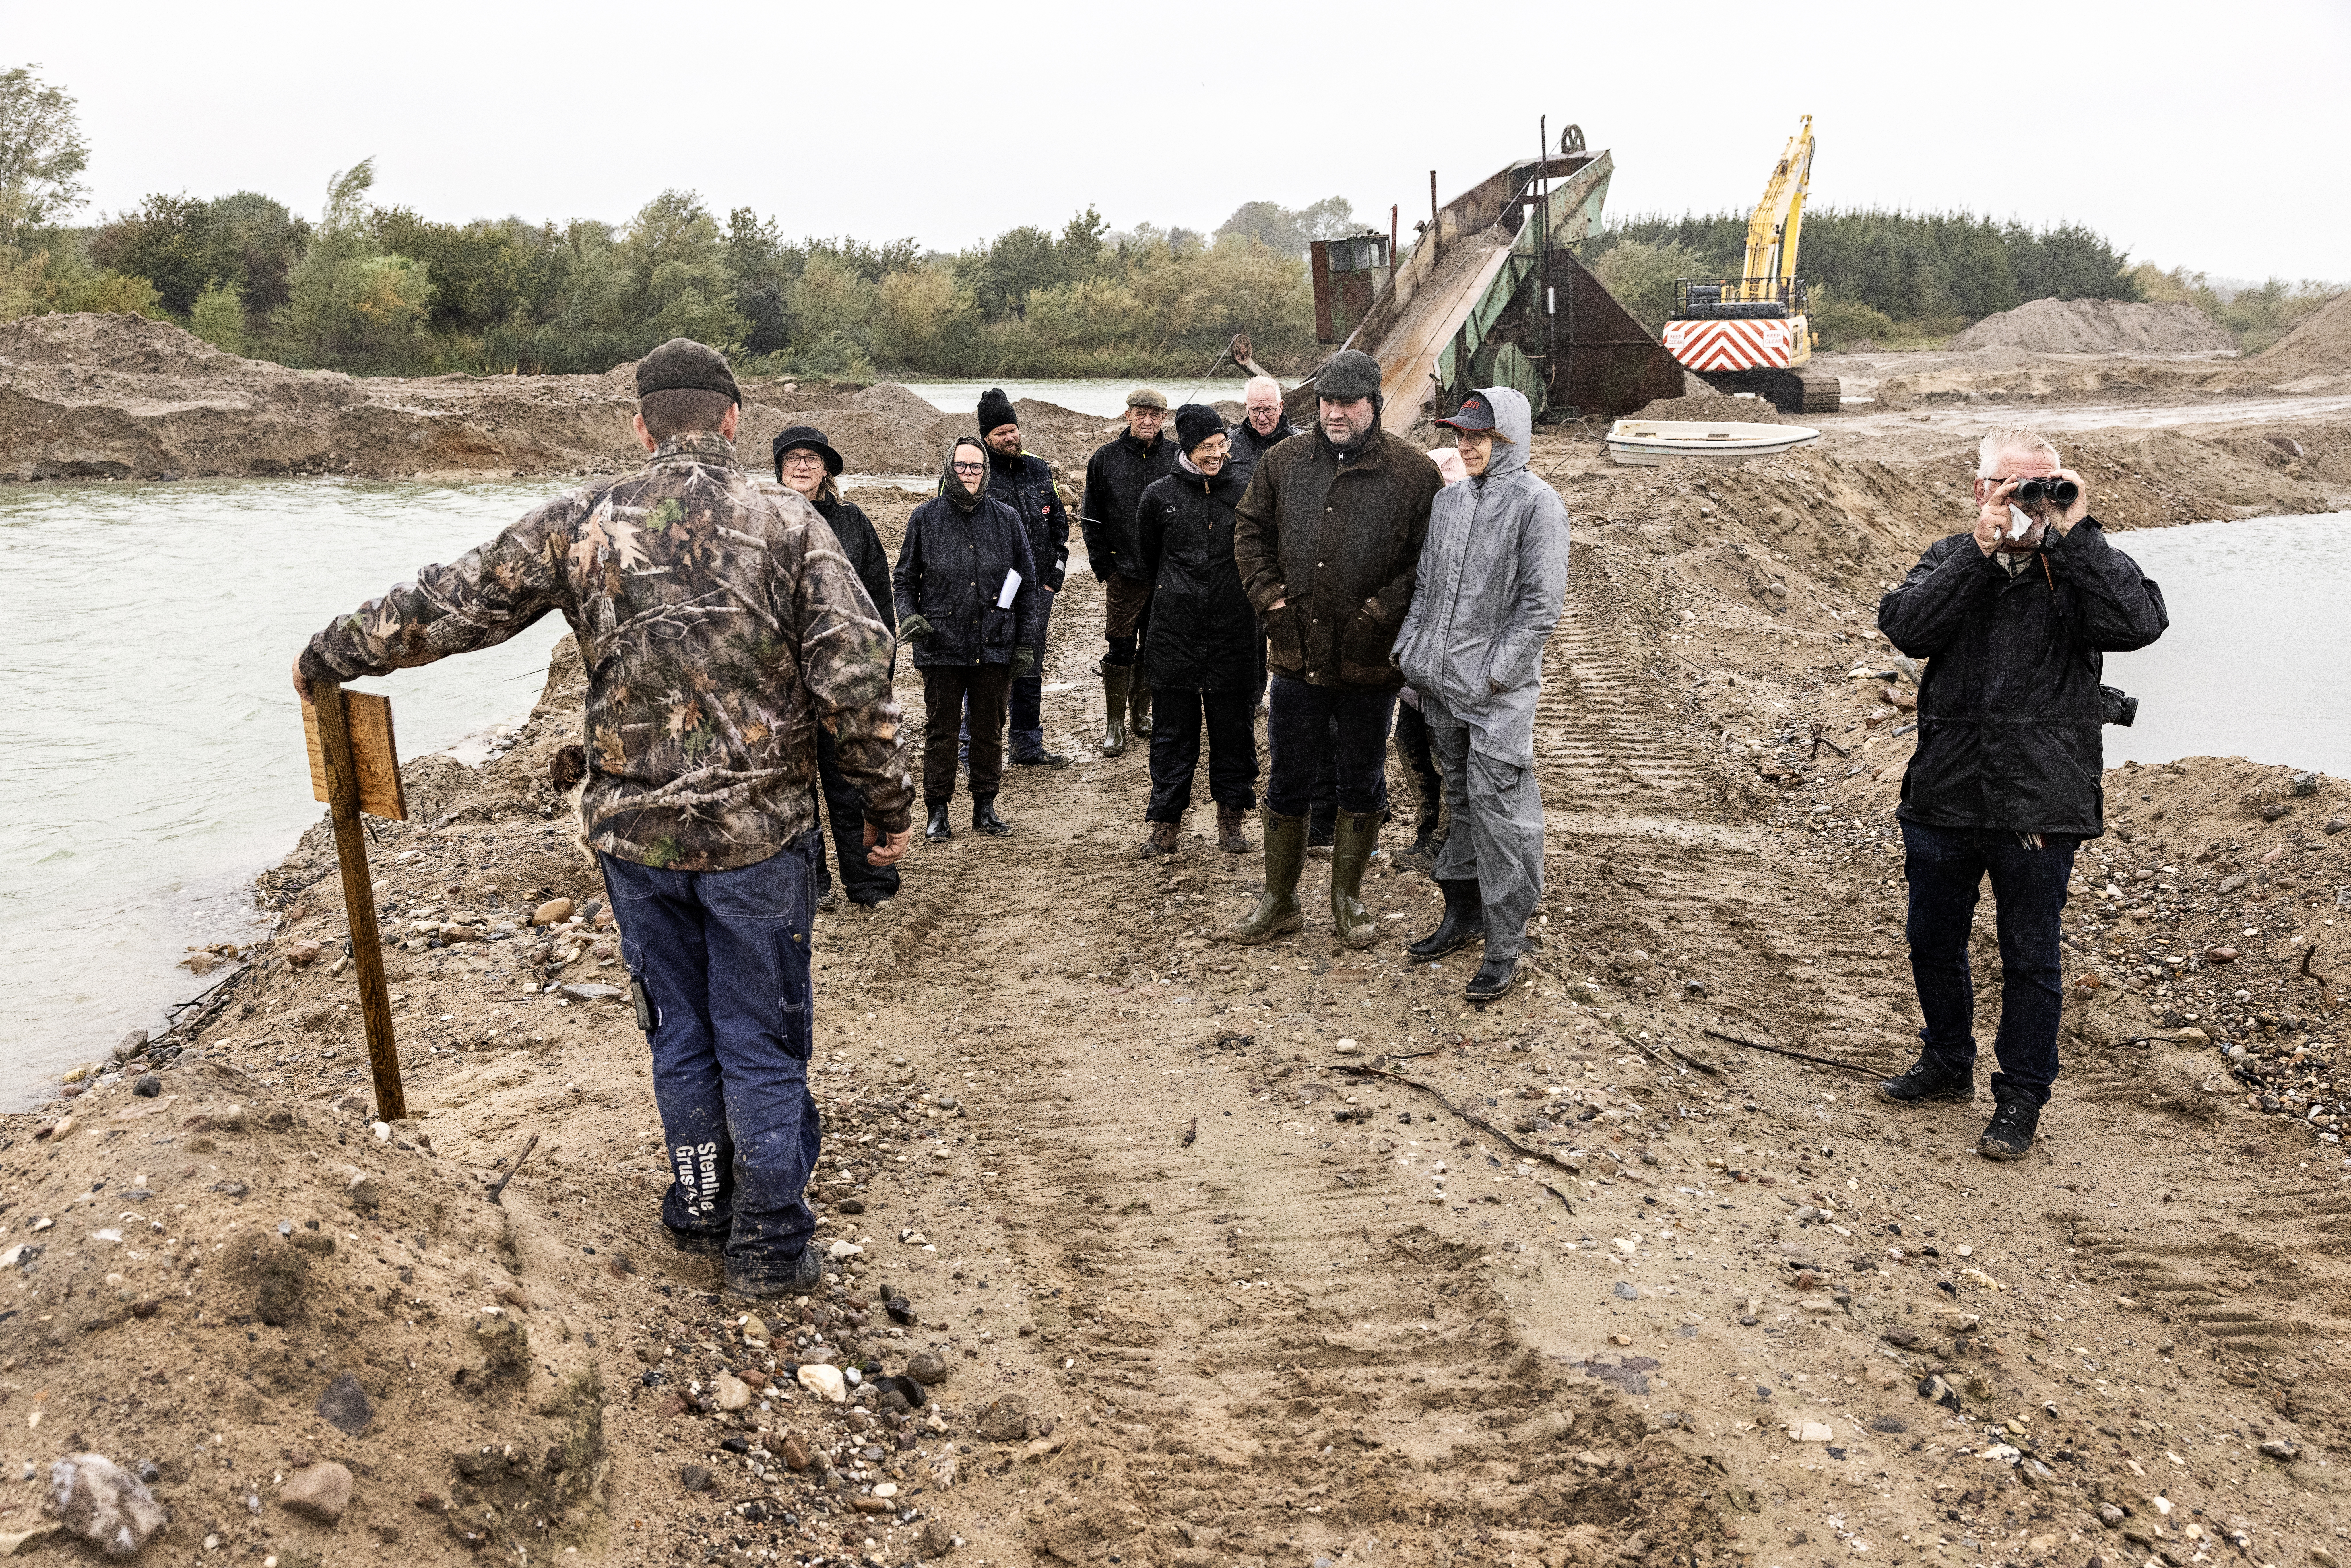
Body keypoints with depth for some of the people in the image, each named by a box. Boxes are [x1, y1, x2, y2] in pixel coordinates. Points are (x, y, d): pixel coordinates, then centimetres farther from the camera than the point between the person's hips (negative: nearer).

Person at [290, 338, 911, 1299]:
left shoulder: (585, 522, -3)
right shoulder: (789, 524, -8)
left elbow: (454, 605, 2)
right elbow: (856, 679, -12)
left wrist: (331, 656, 17)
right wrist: (888, 804, -1)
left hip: (634, 831, 2)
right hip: (759, 830, -2)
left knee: (679, 1031, 19)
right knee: (762, 1042, 9)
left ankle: (701, 1211, 34)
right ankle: (771, 1247, 18)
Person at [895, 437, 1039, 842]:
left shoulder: (1007, 519, 3)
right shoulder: (926, 517, 0)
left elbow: (1027, 584, 8)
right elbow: (904, 577, 8)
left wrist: (1026, 642, 5)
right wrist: (908, 614, -11)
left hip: (995, 647, 2)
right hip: (941, 645, -1)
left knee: (990, 729, 10)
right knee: (940, 729, 5)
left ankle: (985, 808, 22)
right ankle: (938, 812, 15)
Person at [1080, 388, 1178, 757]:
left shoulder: (1178, 459, 1)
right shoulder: (1105, 459, 0)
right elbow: (1091, 518, 3)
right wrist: (1105, 568, -2)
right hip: (1124, 572, -2)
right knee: (1121, 649, -2)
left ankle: (1142, 711, 27)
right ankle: (1114, 725, 5)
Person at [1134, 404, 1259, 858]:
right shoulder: (1160, 496, 1)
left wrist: (1235, 595, 12)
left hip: (1234, 635, 0)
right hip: (1174, 635, 0)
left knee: (1234, 730, 8)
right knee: (1173, 732, 6)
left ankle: (1231, 819, 21)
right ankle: (1166, 823, 15)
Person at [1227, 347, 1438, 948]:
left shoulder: (1413, 473, -5)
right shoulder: (1283, 462, 4)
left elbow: (1430, 559, -4)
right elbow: (1250, 530, 14)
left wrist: (1381, 612, -12)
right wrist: (1269, 595, 2)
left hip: (1369, 662, -2)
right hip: (1297, 654, 2)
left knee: (1362, 786, 11)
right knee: (1286, 784, 11)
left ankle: (1348, 899, 28)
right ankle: (1278, 902, 26)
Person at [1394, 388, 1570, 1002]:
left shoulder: (1536, 503, -8)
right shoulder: (1447, 501, 13)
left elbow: (1542, 602, -11)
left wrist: (1496, 672, -15)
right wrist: (1410, 649, 9)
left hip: (1498, 691, -6)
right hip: (1439, 684, 6)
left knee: (1497, 809, -5)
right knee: (1461, 801, 16)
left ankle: (1505, 944, 3)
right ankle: (1462, 914, 29)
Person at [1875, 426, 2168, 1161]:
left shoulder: (2080, 568, -2)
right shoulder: (1950, 560, 5)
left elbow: (2138, 622, -22)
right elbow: (1905, 626, -14)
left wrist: (2076, 535, -20)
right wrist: (1978, 550, -20)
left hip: (2039, 807, -3)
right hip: (1944, 798, 3)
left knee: (2030, 958, 7)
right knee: (1934, 943, 18)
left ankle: (2021, 1098, 23)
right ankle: (1948, 1064, 40)